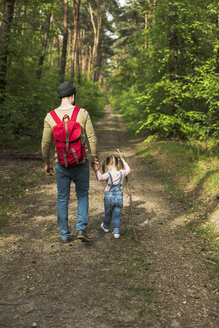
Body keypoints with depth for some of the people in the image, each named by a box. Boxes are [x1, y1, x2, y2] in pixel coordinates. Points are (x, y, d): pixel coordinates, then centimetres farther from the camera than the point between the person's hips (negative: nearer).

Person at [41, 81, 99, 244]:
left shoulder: (50, 117, -4)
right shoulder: (83, 113, -9)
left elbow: (45, 143, -1)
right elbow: (92, 138, -8)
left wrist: (47, 163, 11)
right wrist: (95, 158, 5)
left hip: (61, 165, 1)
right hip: (81, 164, -1)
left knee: (62, 199, 13)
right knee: (82, 195, 18)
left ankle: (65, 235, 21)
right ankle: (81, 228, 5)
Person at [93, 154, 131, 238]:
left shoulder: (109, 174, -17)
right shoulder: (122, 173, -3)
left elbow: (100, 177, -33)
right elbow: (128, 170, 17)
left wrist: (97, 170, -34)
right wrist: (123, 161, 24)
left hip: (109, 198, -2)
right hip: (119, 198, 2)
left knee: (108, 214, 20)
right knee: (117, 216, 11)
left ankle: (106, 227, 43)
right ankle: (116, 232, 9)